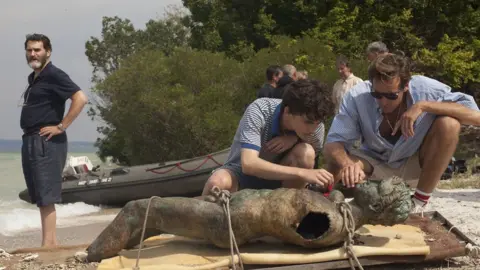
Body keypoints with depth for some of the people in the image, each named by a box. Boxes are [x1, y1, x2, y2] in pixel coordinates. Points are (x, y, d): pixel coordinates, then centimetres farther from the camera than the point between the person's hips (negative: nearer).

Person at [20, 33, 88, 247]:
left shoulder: (54, 75, -10)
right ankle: (52, 243, 15)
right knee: (40, 197, 10)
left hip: (47, 143, -10)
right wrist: (29, 138, 16)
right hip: (30, 141, 10)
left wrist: (61, 126, -20)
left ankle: (48, 245, -10)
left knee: (46, 197, -10)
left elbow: (80, 98, -21)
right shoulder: (33, 78, 18)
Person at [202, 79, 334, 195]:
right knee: (218, 182, -39)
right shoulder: (259, 111, -28)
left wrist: (295, 138, -22)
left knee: (306, 152, -27)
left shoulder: (315, 123, -16)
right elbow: (248, 164, -39)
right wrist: (302, 173, -48)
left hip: (276, 178, 4)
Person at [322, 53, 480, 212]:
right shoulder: (357, 96, -25)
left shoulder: (425, 89, -25)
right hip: (376, 166, 0)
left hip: (416, 166, 0)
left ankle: (419, 202, -14)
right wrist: (348, 164, -51)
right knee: (336, 167, -31)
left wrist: (423, 105, -38)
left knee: (449, 124, -28)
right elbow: (332, 145, -27)